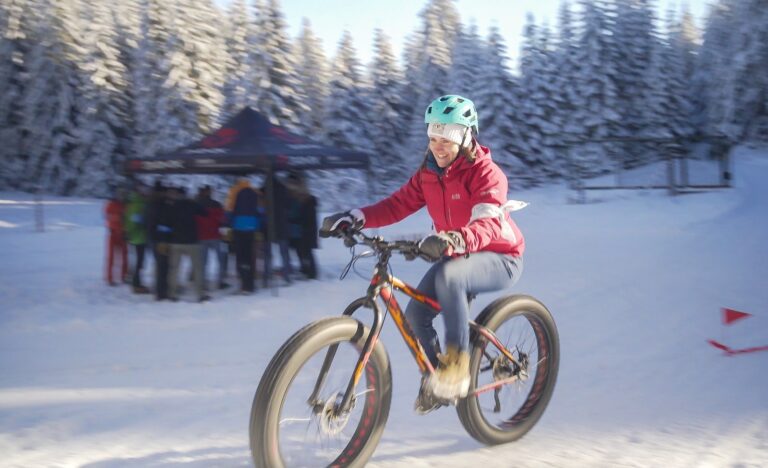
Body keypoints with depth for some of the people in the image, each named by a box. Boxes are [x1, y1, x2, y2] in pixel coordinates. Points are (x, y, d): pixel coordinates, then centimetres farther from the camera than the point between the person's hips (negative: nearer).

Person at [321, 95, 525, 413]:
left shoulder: (486, 174, -21)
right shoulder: (429, 173, 0)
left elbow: (487, 222, -37)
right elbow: (398, 204, -7)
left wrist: (455, 240, -58)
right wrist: (354, 217, -24)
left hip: (499, 259, -7)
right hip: (454, 256, 7)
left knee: (447, 276, -37)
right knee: (415, 313, -10)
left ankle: (458, 363, -27)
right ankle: (436, 381, 15)